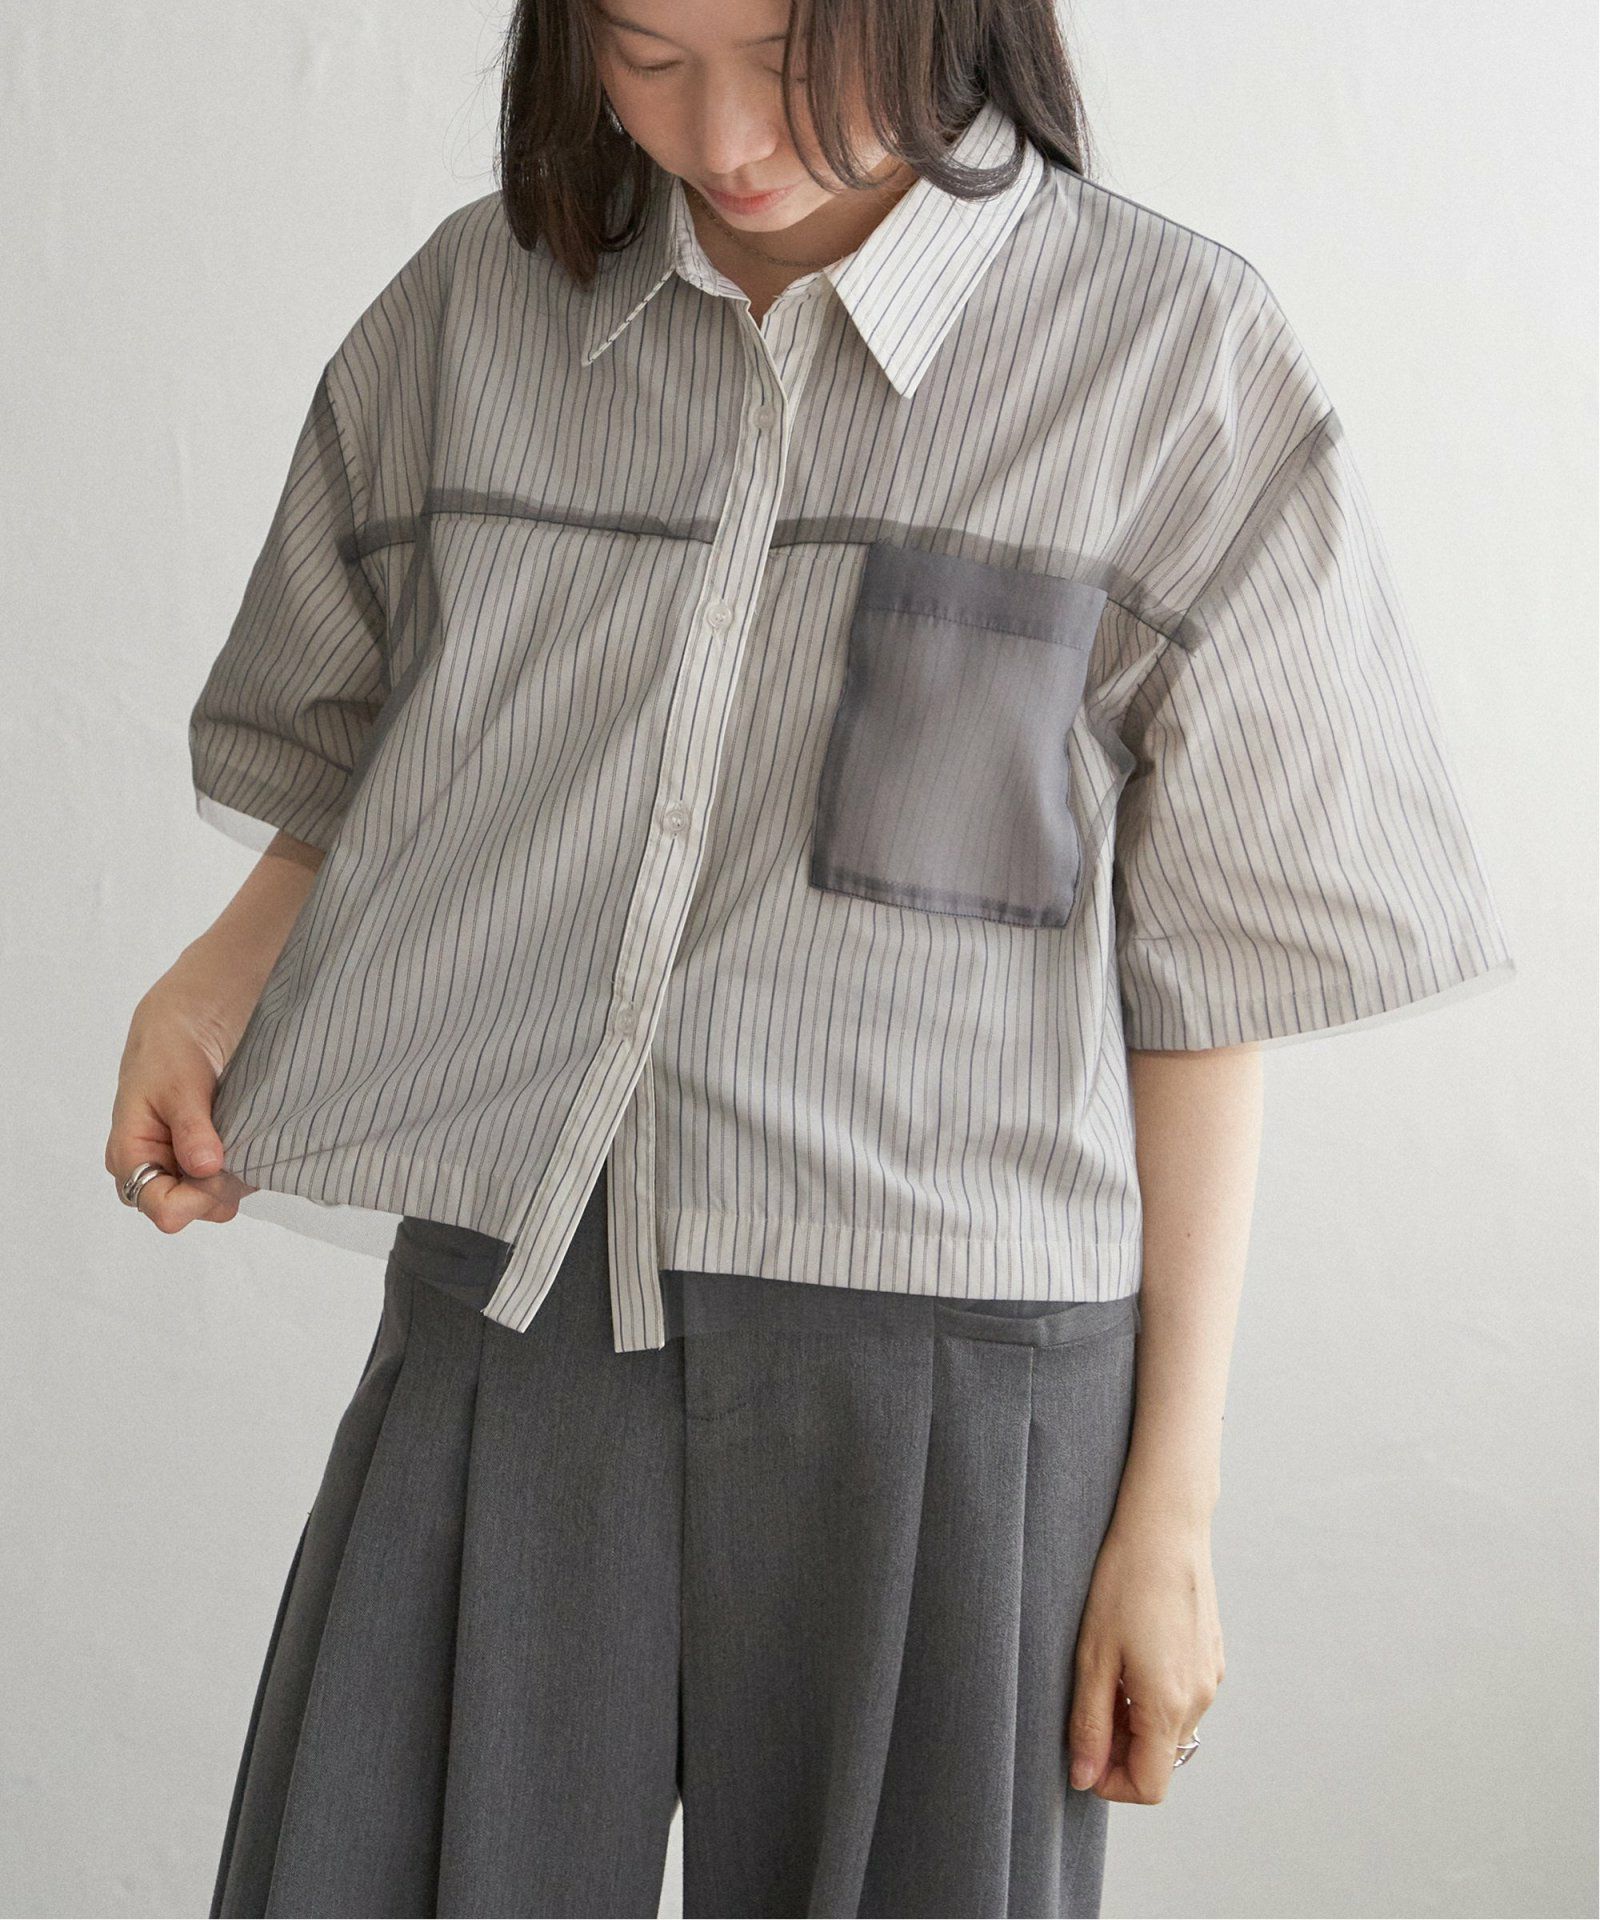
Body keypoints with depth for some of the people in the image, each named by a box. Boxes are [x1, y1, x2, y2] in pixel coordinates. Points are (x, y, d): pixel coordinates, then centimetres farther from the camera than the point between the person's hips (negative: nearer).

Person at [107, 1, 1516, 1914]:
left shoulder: (1164, 348, -5)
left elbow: (1200, 976, -3)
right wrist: (207, 987, -4)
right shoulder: (479, 304, 5)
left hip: (941, 1368, -2)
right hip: (508, 1324, 3)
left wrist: (1173, 1504, -2)